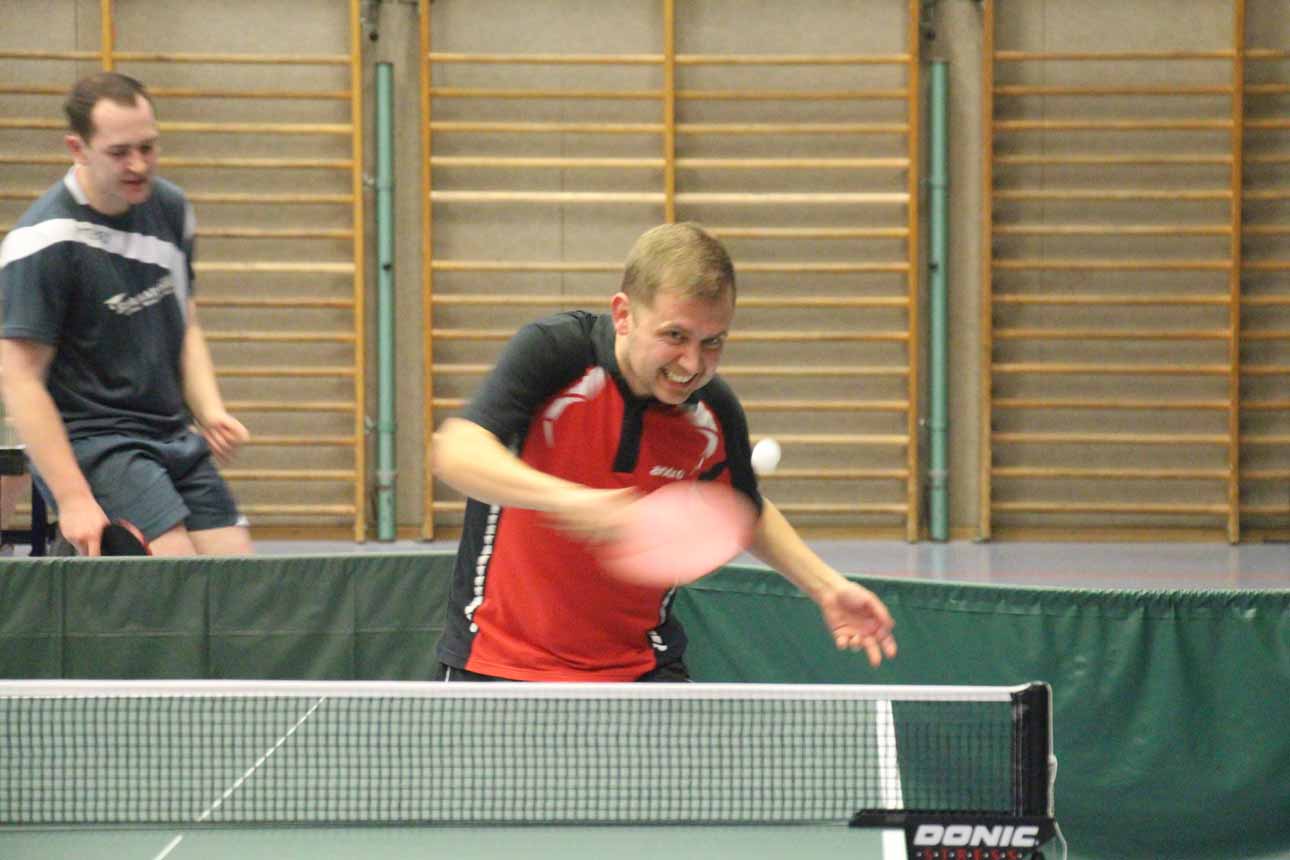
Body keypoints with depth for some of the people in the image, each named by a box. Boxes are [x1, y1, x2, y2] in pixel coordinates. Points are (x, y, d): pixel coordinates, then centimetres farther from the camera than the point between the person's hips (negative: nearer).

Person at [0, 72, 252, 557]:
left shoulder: (170, 208, 7)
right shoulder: (43, 243, -15)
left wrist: (210, 413, 2)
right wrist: (74, 499, -21)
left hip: (175, 440, 7)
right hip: (89, 444, -7)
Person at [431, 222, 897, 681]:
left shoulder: (715, 413, -7)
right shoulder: (552, 350, -20)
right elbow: (456, 452, -34)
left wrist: (825, 586, 2)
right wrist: (566, 500, -49)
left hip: (638, 668, 3)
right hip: (498, 660, -3)